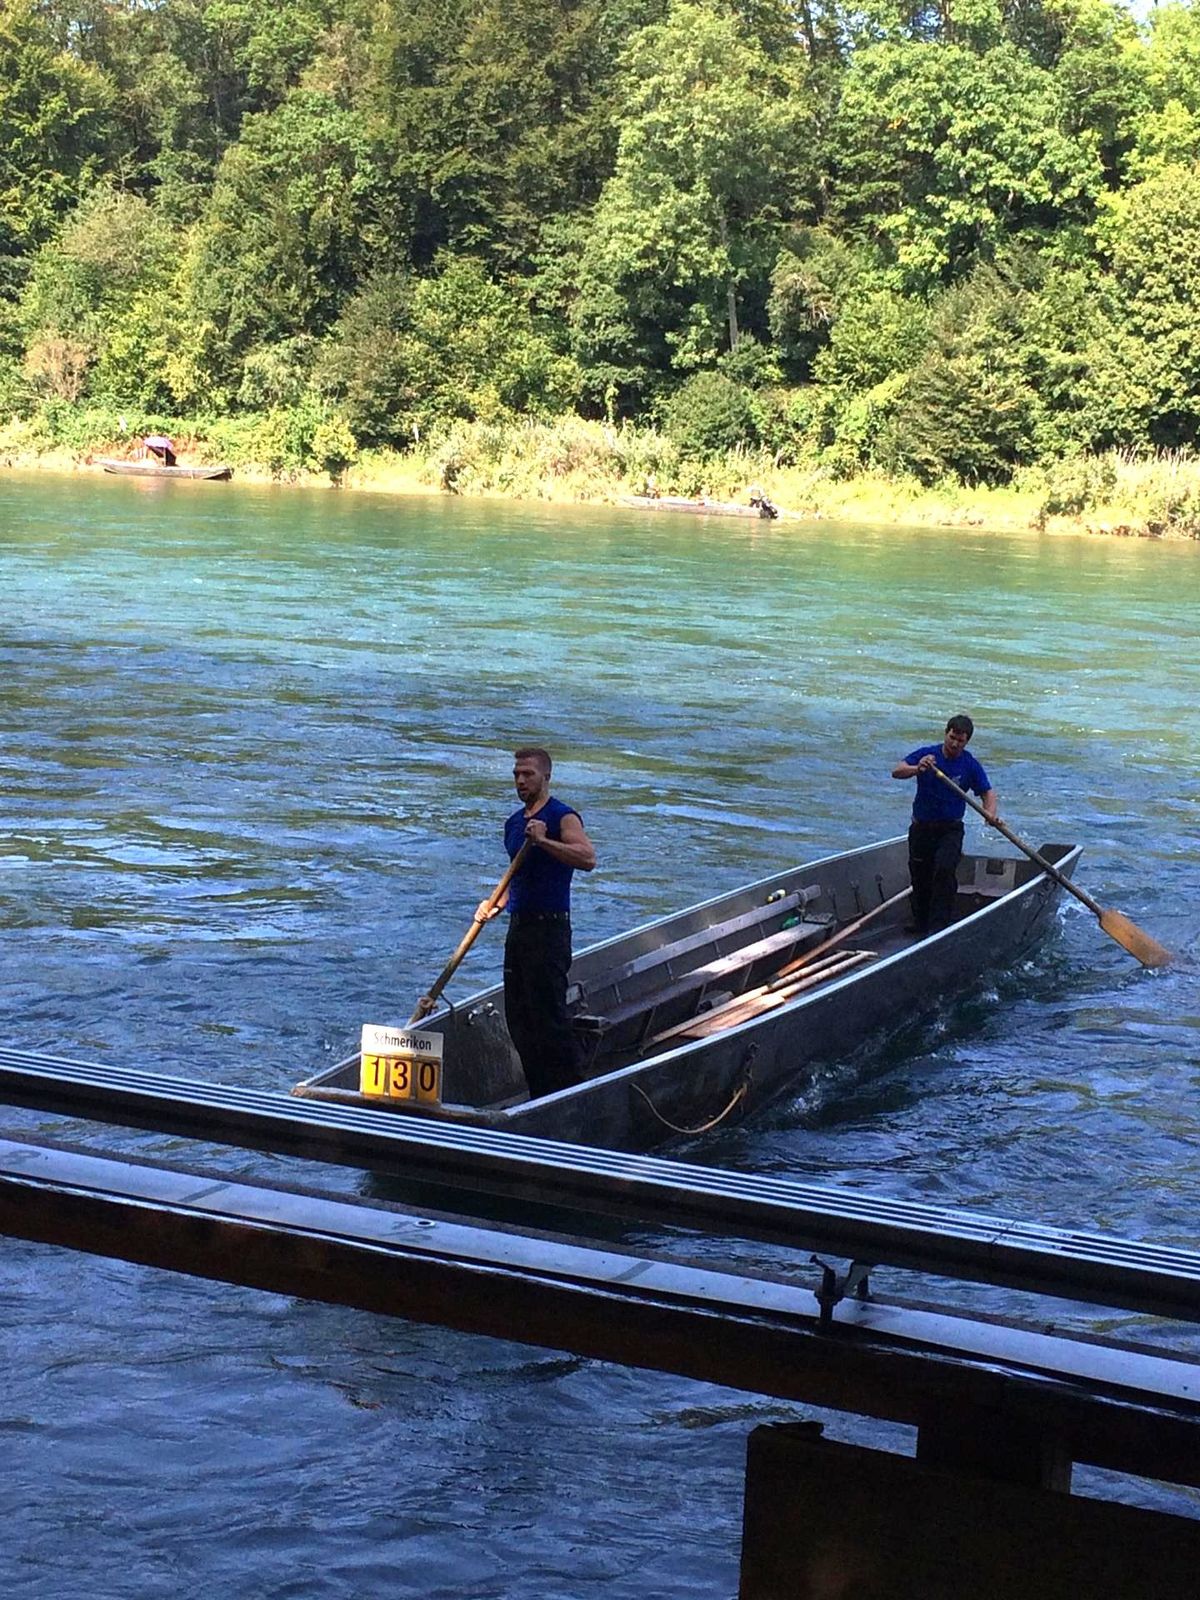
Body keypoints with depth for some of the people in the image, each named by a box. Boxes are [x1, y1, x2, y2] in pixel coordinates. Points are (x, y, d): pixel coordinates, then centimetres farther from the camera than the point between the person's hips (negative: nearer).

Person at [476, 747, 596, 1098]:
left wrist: (543, 841, -34)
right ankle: (540, 1097, 17)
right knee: (519, 1019, 9)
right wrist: (496, 904, 13)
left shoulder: (563, 817, -9)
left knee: (549, 1016, -10)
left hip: (549, 928, -9)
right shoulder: (514, 822, 17)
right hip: (518, 928, 9)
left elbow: (588, 858, -26)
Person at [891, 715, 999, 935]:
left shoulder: (970, 765, -4)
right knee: (920, 879, 10)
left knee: (945, 869, -25)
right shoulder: (927, 754, -7)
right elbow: (896, 771, -19)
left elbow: (988, 793, -2)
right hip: (921, 828, 1)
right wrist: (917, 769, -40)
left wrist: (990, 812, -24)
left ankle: (939, 927, -24)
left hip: (951, 828, -1)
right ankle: (921, 926, 31)